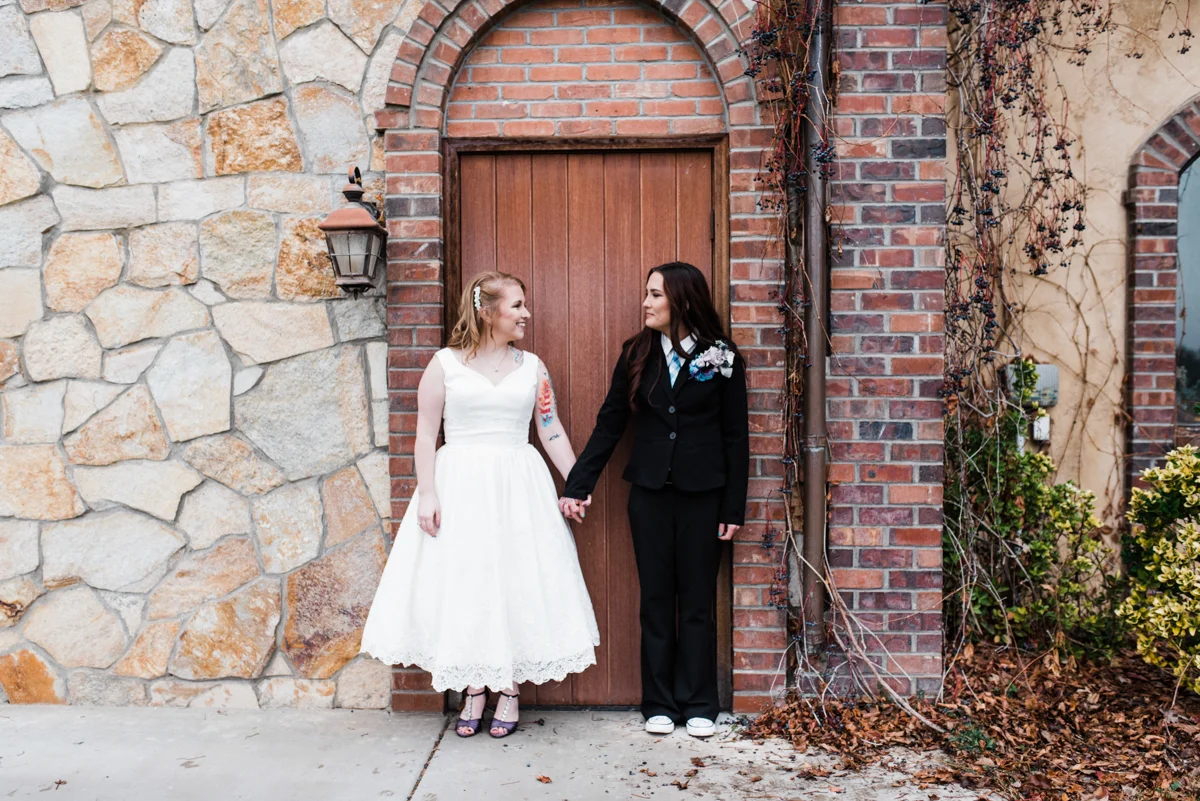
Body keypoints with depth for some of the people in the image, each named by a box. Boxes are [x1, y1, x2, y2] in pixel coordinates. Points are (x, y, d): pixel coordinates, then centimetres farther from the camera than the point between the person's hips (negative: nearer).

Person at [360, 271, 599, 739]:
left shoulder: (531, 367, 8)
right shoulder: (446, 363, 0)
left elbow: (552, 432, 8)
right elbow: (426, 432, -2)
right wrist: (427, 493, -10)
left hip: (518, 487, 2)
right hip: (460, 487, -2)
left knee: (517, 583, 3)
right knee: (463, 583, 2)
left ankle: (509, 691, 17)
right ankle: (474, 691, 18)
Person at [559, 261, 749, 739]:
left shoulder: (722, 358, -3)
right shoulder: (637, 354, 4)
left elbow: (736, 436, -1)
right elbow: (609, 424, 5)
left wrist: (734, 508, -3)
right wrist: (577, 486, 0)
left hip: (702, 495, -2)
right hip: (649, 492, 2)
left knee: (697, 601, 6)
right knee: (656, 600, 8)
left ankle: (699, 705, 19)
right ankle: (660, 704, 19)